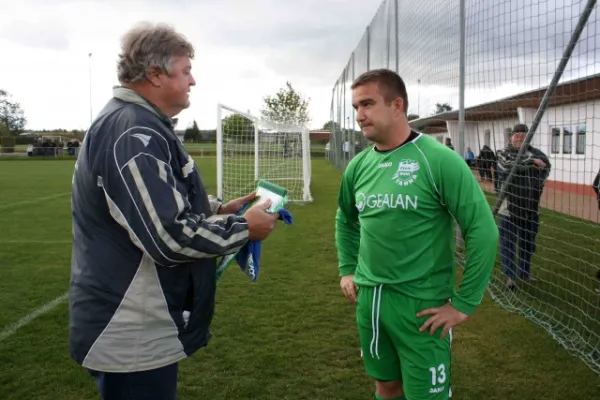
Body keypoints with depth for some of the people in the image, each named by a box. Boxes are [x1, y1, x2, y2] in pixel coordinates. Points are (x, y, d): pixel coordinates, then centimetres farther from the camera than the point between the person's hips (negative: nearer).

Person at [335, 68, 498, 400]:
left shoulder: (438, 160, -16)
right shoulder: (358, 165, 3)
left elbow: (483, 230, -16)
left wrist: (464, 303, -15)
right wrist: (347, 270, 12)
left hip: (421, 304, -5)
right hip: (368, 299, 5)